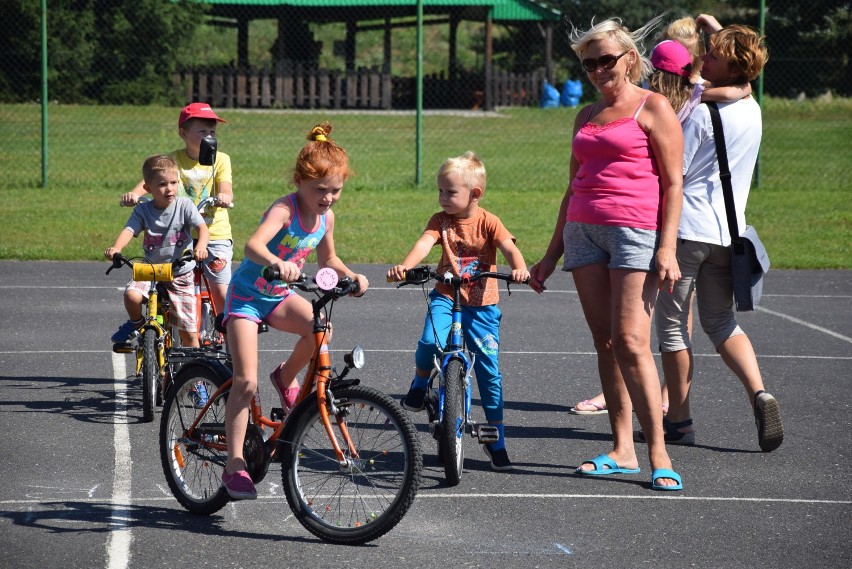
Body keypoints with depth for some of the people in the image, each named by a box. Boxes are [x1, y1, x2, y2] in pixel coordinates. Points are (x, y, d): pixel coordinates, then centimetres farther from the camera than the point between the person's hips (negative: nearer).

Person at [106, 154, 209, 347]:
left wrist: (201, 245, -39)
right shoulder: (143, 210, -3)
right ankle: (136, 322, 4)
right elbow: (129, 230, -15)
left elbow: (202, 227, -17)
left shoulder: (184, 205, -7)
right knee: (131, 294, -28)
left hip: (181, 274, -1)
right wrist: (116, 248, -37)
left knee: (188, 331, -2)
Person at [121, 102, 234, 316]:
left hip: (214, 233, -1)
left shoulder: (220, 160, 2)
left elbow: (225, 186, -15)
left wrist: (225, 195, -40)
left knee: (221, 293, -7)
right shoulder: (173, 160, 2)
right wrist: (134, 193, -34)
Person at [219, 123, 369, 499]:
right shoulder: (284, 210, -25)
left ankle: (286, 377, 3)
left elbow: (327, 259, 16)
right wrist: (276, 263, -63)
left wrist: (351, 277, -2)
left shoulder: (325, 217, -3)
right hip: (247, 295, -6)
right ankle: (235, 465, -6)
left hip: (280, 296, 6)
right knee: (246, 382, -13)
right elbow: (253, 245, -44)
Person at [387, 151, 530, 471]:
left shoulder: (488, 222, -4)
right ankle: (420, 383, 4)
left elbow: (509, 247, -17)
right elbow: (424, 244, -17)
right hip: (446, 297, 1)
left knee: (489, 370, -1)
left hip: (481, 304, -1)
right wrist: (404, 267, -37)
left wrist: (519, 268, -40)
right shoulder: (441, 220, 0)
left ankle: (496, 439, 12)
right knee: (431, 342, -30)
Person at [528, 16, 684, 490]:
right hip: (584, 231, 7)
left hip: (637, 230, -6)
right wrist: (552, 255, 21)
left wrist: (667, 248, -15)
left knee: (631, 342, -14)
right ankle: (622, 450, 6)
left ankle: (659, 454, -13)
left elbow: (673, 183, -5)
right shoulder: (587, 117, 19)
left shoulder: (653, 108, 0)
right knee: (605, 342, 3)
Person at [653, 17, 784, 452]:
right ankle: (758, 393, -7)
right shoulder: (751, 110, 7)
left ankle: (679, 421, 9)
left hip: (687, 227, -7)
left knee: (673, 326, 5)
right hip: (728, 231, 7)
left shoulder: (702, 113, -15)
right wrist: (718, 31, 37)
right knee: (721, 323, 17)